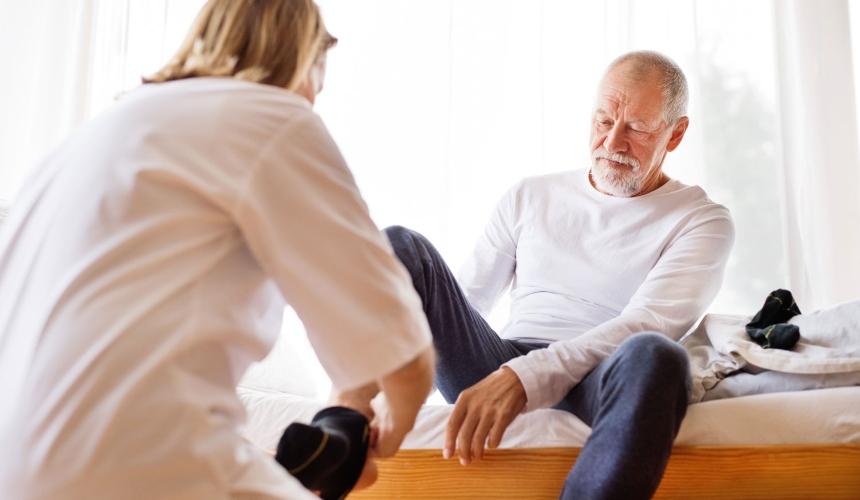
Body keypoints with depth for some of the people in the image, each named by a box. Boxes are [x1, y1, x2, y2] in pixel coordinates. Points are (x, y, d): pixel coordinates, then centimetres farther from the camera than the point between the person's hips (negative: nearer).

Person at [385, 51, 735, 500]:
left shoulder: (701, 221, 7)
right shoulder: (529, 197, 18)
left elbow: (648, 323, -11)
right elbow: (461, 304, 17)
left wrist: (528, 376, -26)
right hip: (502, 372, 3)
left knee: (654, 356, -40)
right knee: (401, 244, -16)